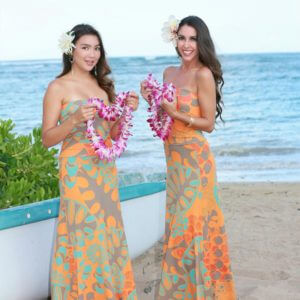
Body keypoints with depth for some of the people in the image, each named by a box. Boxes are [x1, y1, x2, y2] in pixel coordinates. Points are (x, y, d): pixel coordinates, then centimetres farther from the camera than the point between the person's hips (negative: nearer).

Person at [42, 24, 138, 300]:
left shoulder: (103, 85, 11)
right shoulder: (58, 87, -6)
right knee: (83, 236, -4)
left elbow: (112, 134, 14)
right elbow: (47, 138, -8)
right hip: (78, 170, -6)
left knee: (108, 234, 9)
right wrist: (74, 119, -23)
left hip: (106, 169, 6)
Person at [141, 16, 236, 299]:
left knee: (192, 223, -3)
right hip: (174, 158, 7)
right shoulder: (169, 73, 10)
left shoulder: (204, 75, -11)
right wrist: (152, 100, 2)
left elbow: (209, 123, -11)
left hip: (195, 159, -7)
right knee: (177, 224, 13)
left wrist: (176, 114, -21)